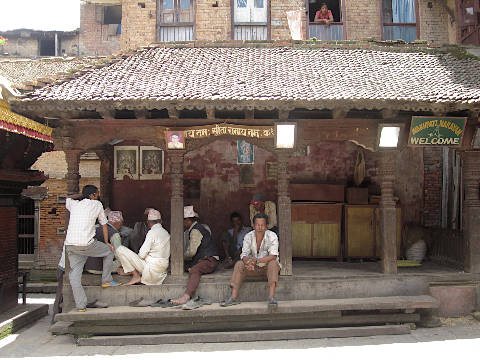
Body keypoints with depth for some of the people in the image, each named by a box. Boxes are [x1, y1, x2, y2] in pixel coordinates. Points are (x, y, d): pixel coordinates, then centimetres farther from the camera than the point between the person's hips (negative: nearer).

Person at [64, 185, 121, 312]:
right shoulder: (97, 204, 8)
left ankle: (80, 306, 6)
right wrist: (106, 242, 25)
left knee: (74, 274, 8)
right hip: (86, 244, -4)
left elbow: (68, 199, 42)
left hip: (70, 244, 4)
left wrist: (81, 194, 45)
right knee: (109, 251, 19)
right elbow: (104, 224, 15)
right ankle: (106, 280, 25)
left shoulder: (74, 204, 16)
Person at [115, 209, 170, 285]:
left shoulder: (152, 232, -13)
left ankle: (136, 276, -4)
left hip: (151, 267, -8)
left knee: (120, 250, -9)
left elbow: (142, 254, -14)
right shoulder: (166, 233, 9)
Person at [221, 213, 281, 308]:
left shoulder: (272, 236, -15)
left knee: (273, 263, -33)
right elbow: (244, 255, -12)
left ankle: (271, 297, -41)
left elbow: (273, 256, -25)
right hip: (254, 268, 3)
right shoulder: (248, 236, -6)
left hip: (267, 267, -3)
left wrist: (256, 260, -38)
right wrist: (248, 262, -37)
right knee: (239, 264, -19)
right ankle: (234, 297, -23)